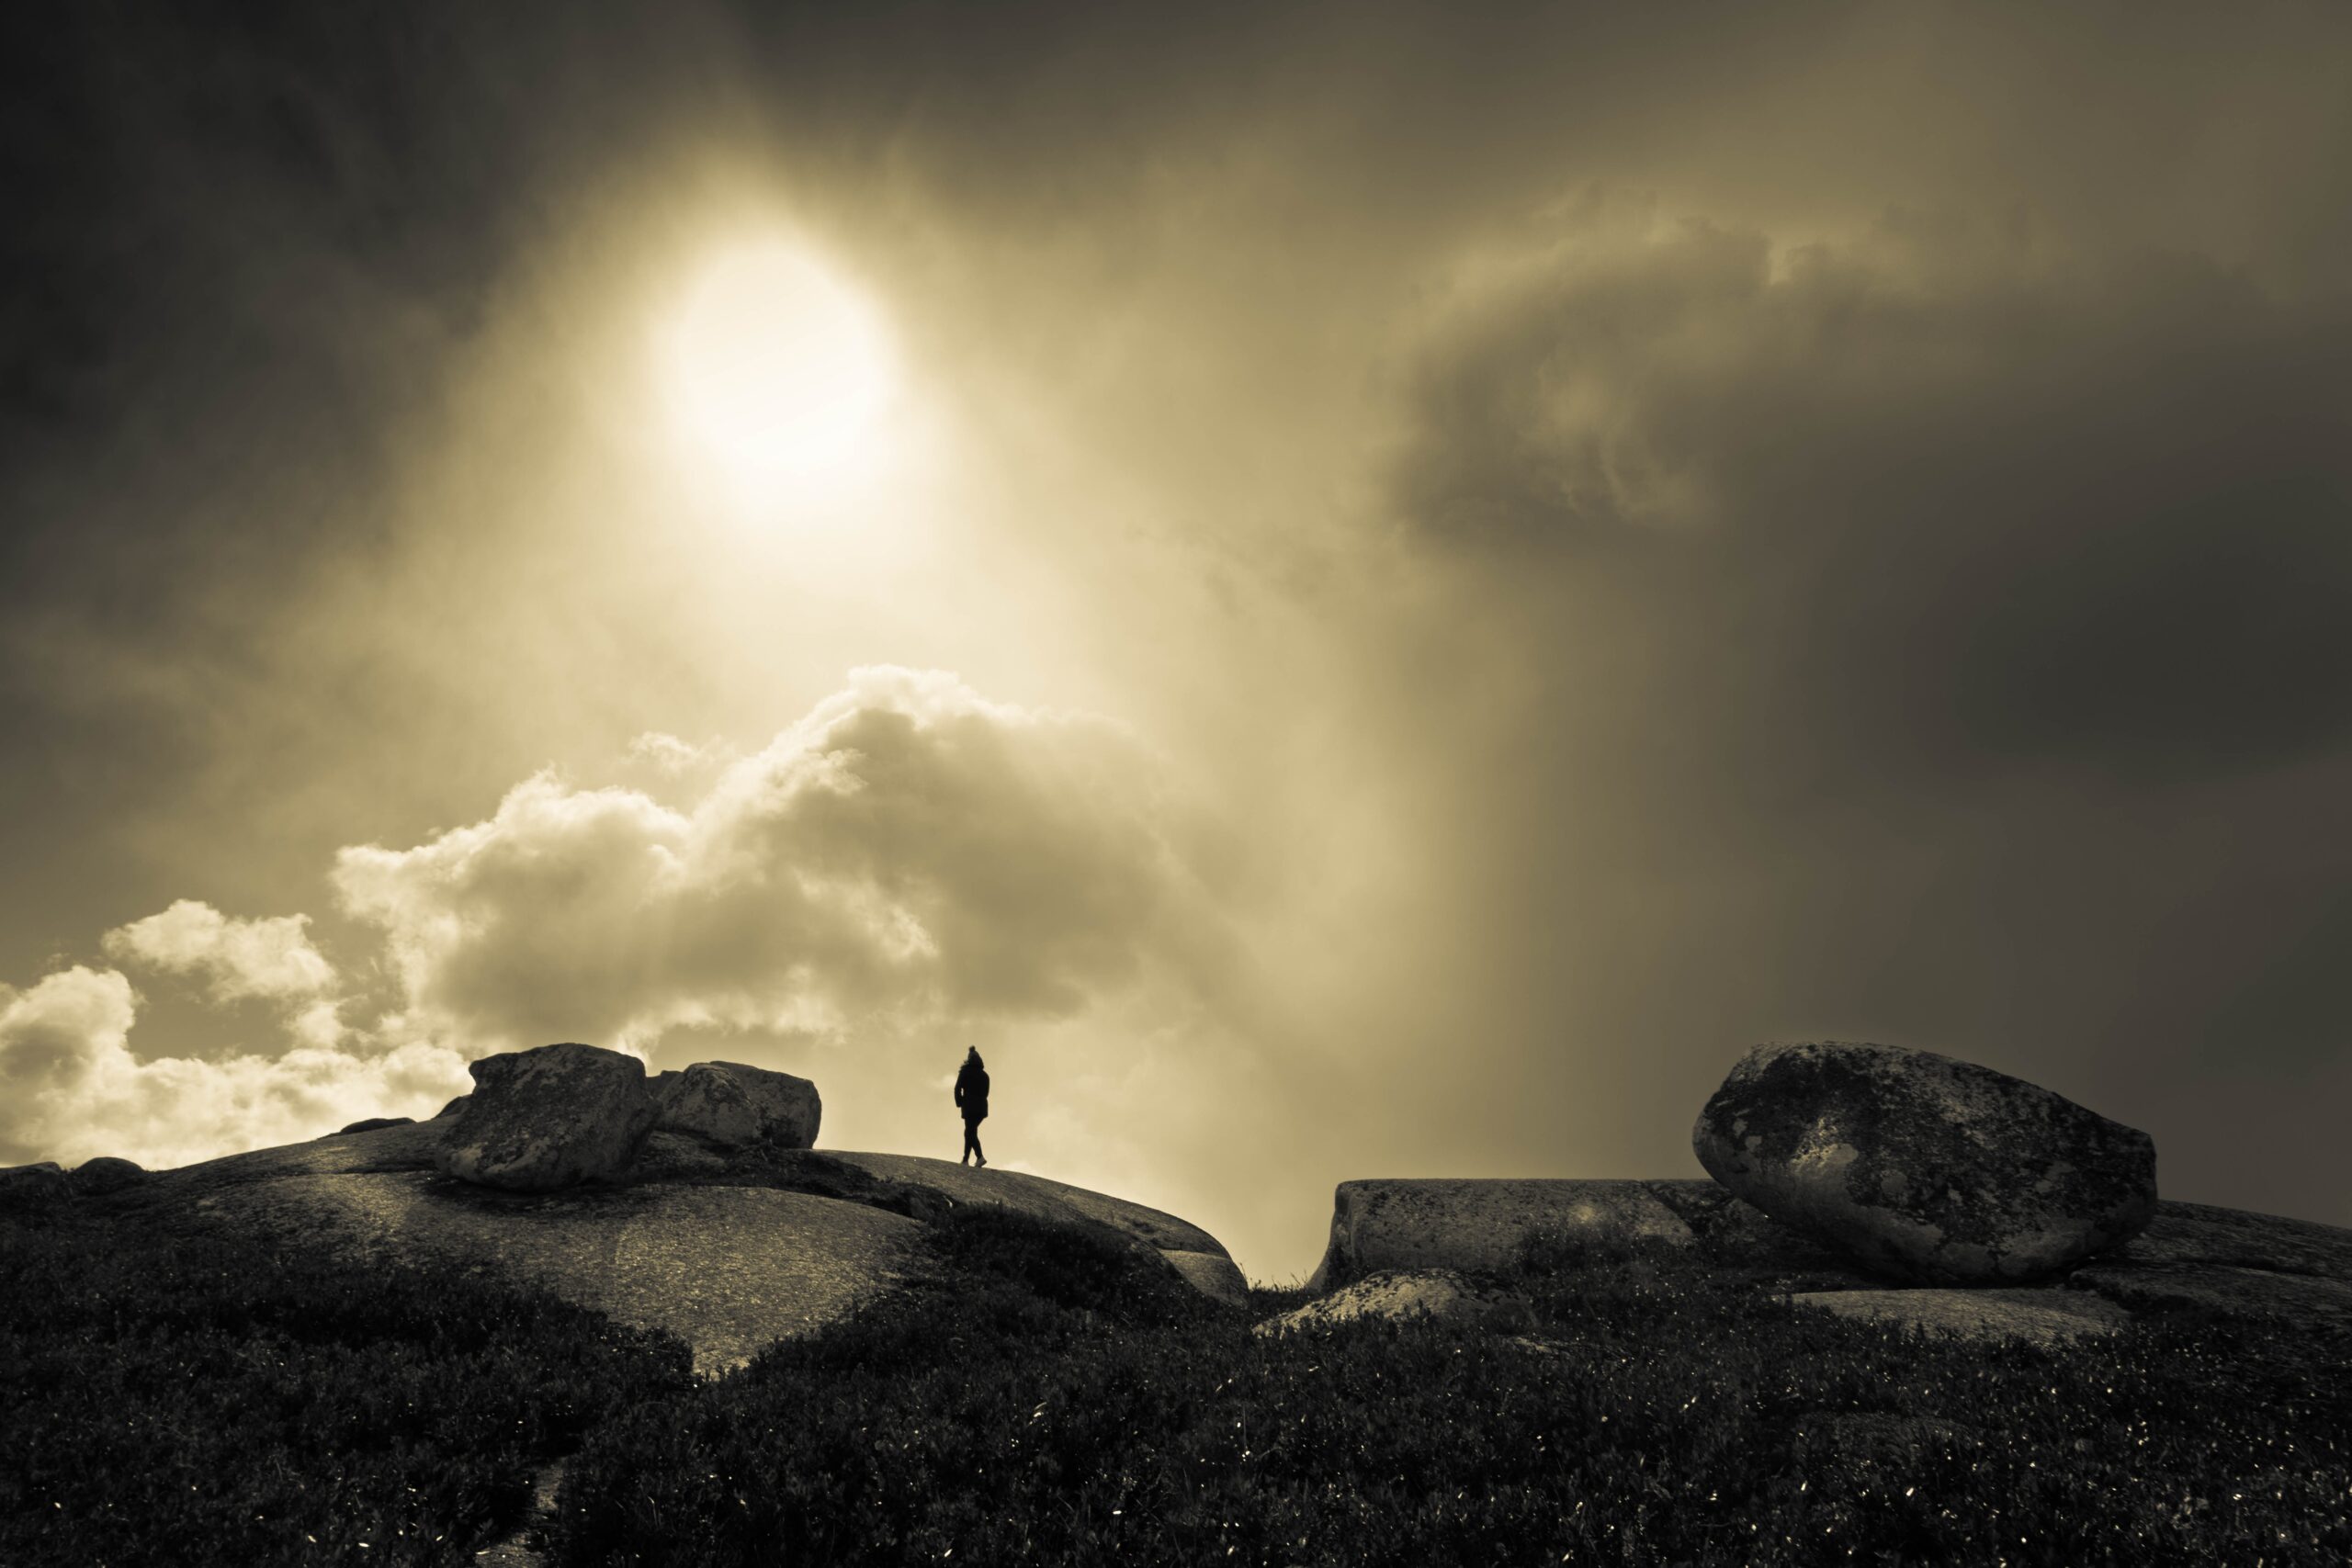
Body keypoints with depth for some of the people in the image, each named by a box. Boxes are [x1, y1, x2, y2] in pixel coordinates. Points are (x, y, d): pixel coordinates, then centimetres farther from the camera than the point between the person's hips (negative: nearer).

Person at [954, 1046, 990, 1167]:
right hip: (982, 1107, 5)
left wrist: (959, 1103, 4)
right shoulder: (984, 1075, 11)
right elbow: (986, 1092, 10)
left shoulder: (965, 1072, -2)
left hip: (969, 1107, -5)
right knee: (970, 1131, 14)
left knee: (971, 1132, -6)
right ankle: (965, 1160, 15)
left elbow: (958, 1089, -6)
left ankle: (980, 1156, -24)